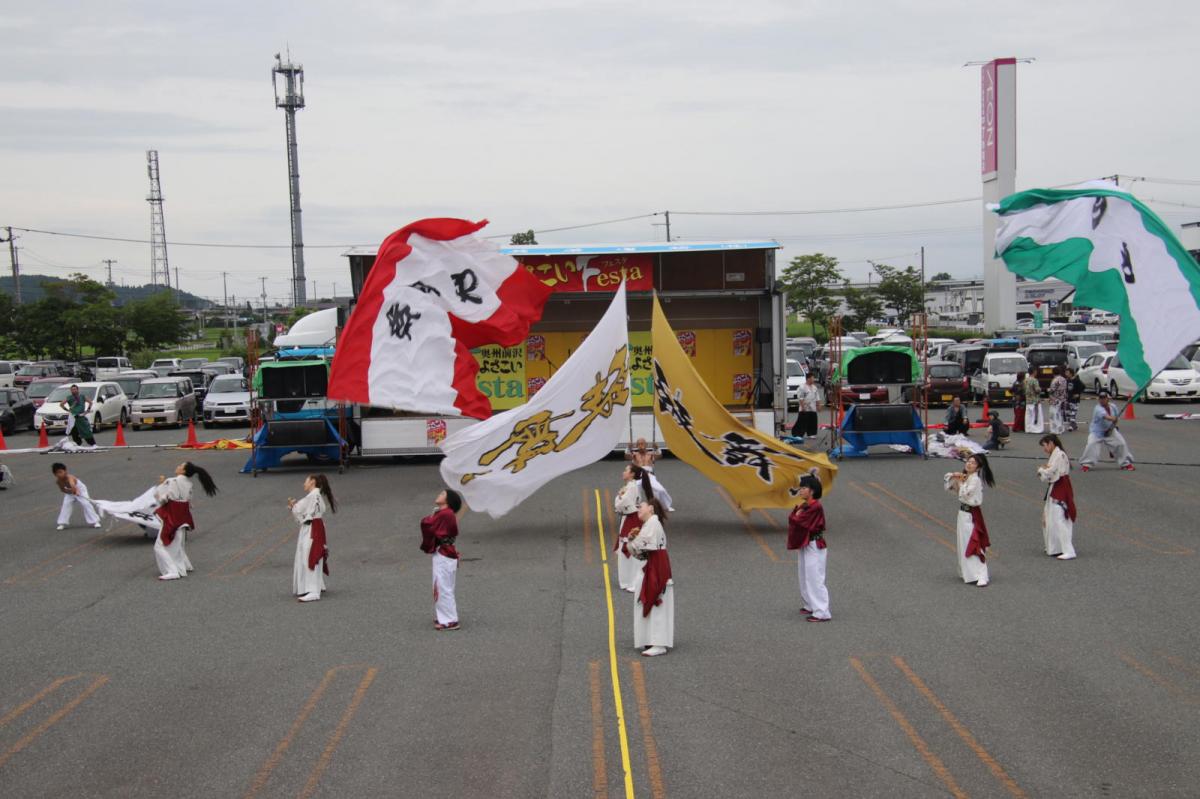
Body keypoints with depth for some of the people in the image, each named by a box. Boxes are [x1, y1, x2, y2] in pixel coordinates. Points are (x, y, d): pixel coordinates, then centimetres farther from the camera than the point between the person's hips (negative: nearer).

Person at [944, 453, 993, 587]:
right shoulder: (965, 477, 10)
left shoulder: (975, 479, -18)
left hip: (971, 516, -9)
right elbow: (946, 478, 18)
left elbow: (964, 495, -24)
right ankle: (966, 572, 31)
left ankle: (981, 576, -16)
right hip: (963, 513, 9)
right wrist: (954, 475, -2)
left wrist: (960, 482, -10)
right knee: (964, 545, 18)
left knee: (973, 545, -14)